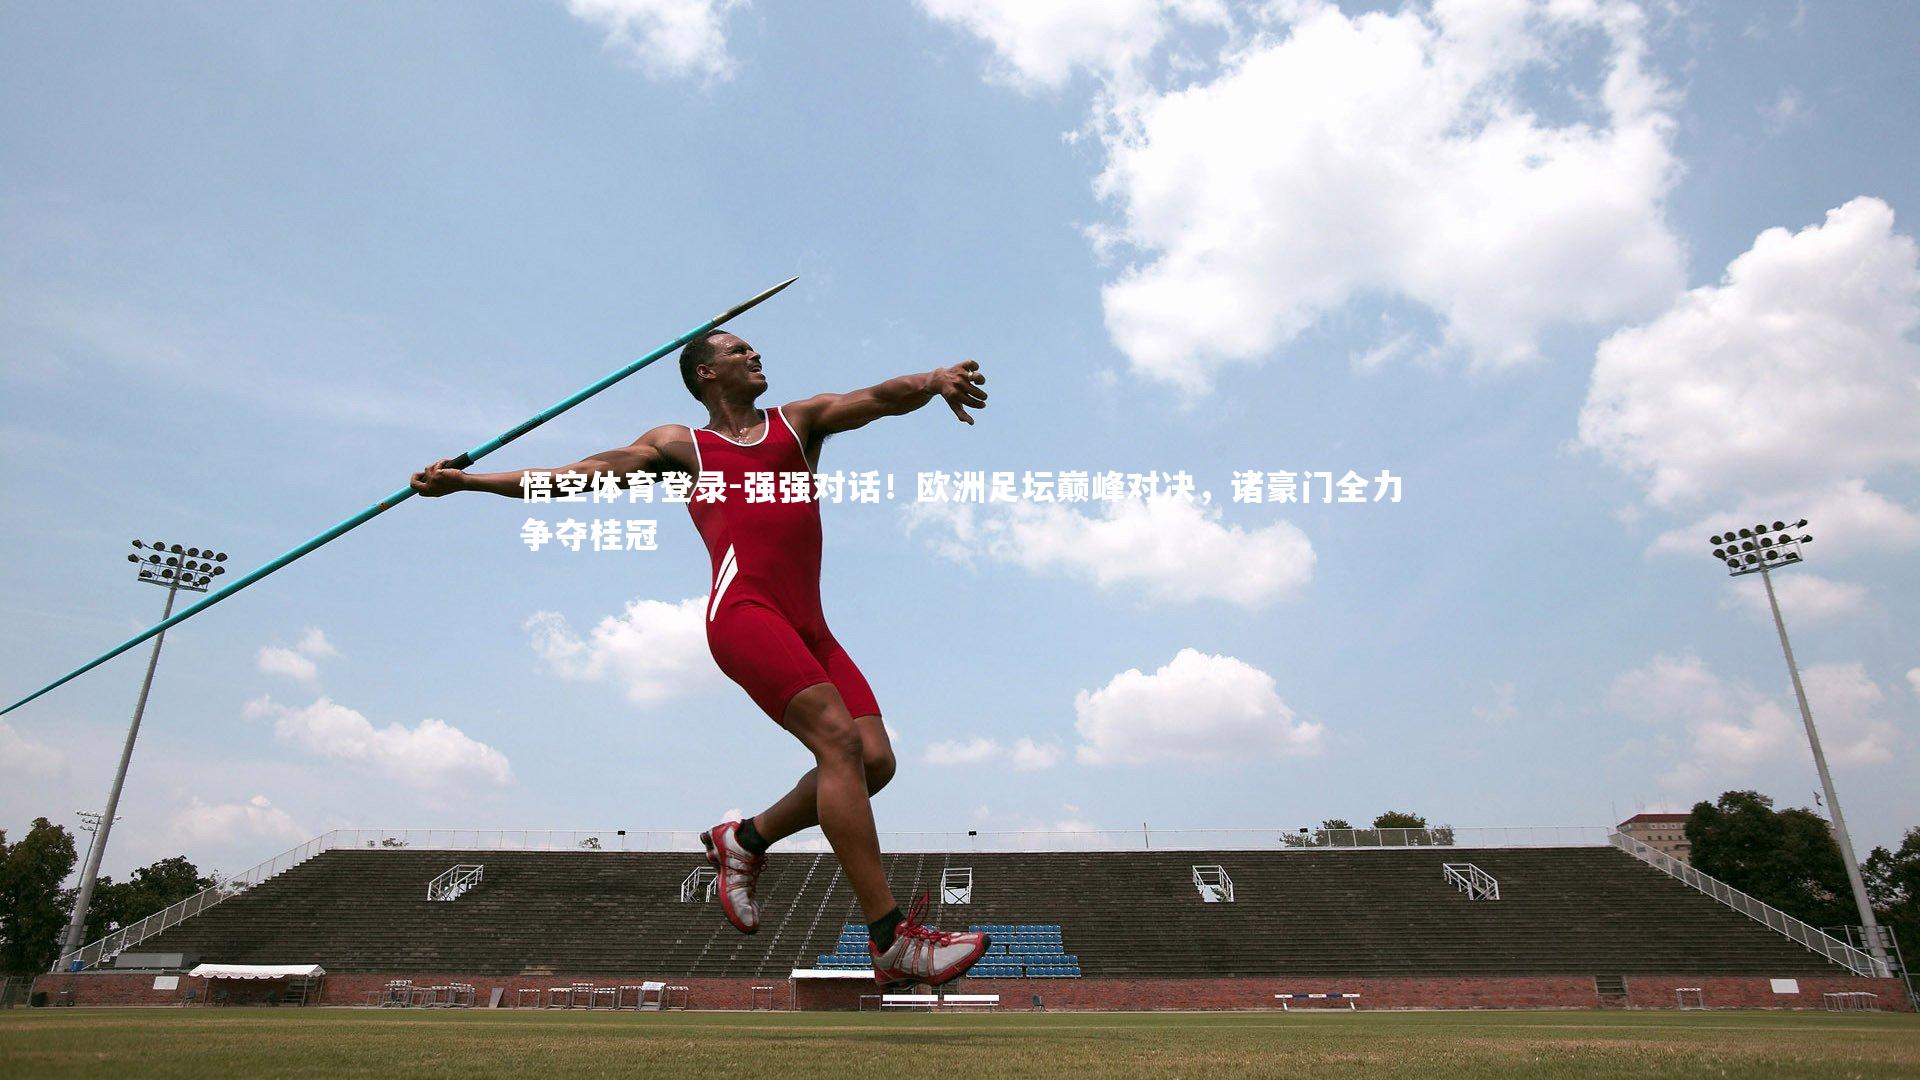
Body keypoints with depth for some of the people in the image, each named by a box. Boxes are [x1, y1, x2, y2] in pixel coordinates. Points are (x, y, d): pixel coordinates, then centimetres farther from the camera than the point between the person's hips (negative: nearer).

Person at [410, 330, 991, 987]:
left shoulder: (800, 420, 26)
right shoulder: (678, 445, 21)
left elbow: (879, 399, 10)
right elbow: (576, 476, 21)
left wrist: (933, 380, -13)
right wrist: (463, 481, 19)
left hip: (809, 624, 5)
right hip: (743, 608, -5)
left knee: (874, 759, -9)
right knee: (839, 741, -21)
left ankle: (745, 840, 14)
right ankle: (893, 942, -19)